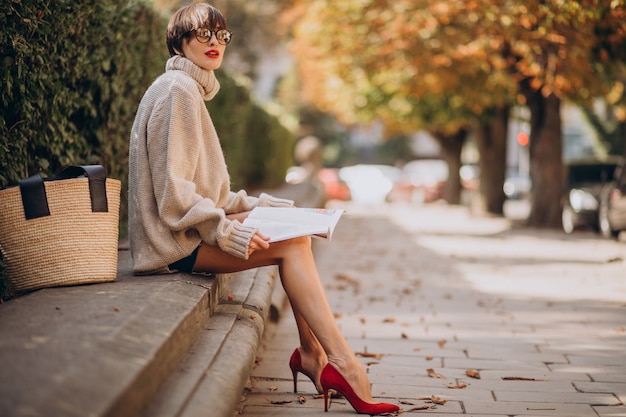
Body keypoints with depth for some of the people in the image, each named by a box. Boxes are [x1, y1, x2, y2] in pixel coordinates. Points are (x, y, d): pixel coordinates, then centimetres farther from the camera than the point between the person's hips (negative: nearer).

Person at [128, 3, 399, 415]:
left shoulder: (191, 90, 19)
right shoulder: (177, 90, -12)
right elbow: (174, 192, -20)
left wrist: (253, 205, 9)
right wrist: (228, 233, -23)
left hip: (190, 228, 9)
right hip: (175, 241, -9)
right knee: (292, 243, -16)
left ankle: (312, 354, -6)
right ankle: (343, 363, -17)